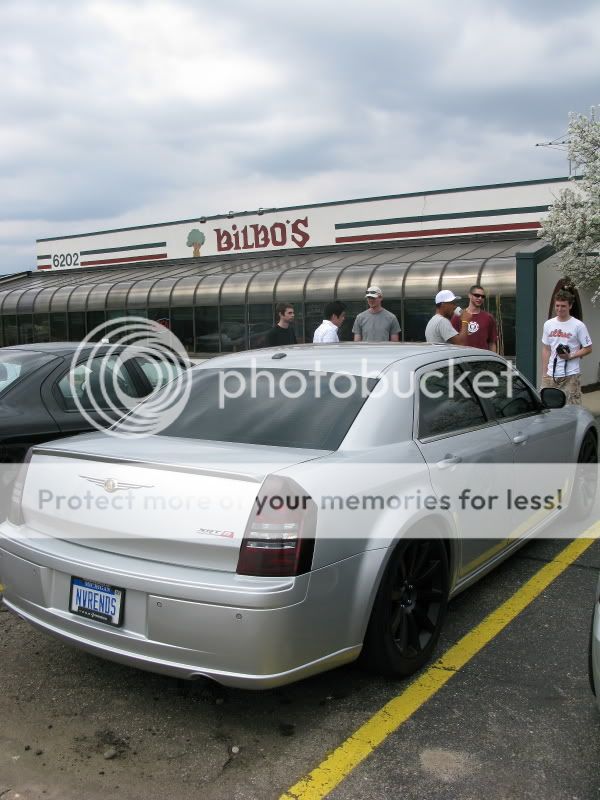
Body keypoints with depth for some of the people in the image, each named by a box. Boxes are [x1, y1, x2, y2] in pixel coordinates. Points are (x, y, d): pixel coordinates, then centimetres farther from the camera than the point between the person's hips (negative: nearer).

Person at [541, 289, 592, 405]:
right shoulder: (548, 324, 10)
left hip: (571, 375, -4)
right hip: (551, 374, 4)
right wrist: (544, 373, 10)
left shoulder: (578, 325, -4)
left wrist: (570, 356, -16)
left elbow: (588, 348, -2)